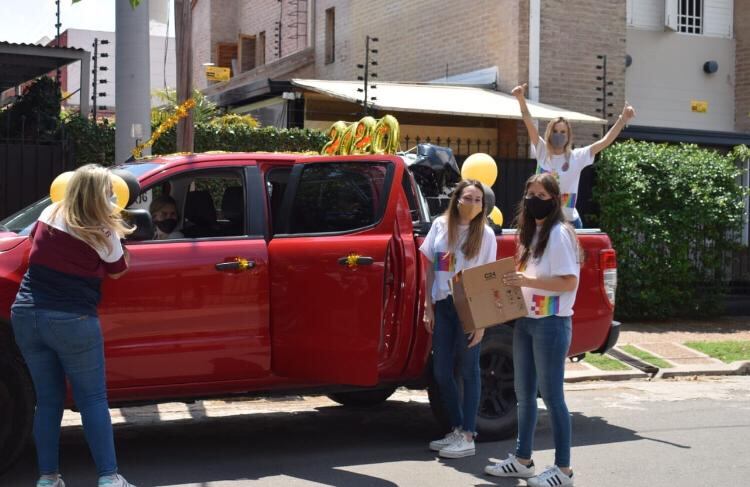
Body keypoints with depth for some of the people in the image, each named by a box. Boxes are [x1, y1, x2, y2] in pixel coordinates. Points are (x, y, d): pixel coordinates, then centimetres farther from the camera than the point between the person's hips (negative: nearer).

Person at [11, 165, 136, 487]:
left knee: (47, 399, 12)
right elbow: (116, 272, 9)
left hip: (25, 315, 5)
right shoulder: (103, 233, -7)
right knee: (93, 400, 4)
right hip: (72, 322, -5)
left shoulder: (48, 215, 7)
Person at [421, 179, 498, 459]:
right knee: (441, 372, 8)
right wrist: (428, 307, 6)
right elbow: (431, 268, 10)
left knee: (468, 371, 3)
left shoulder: (485, 234, -5)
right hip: (442, 305, 4)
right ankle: (457, 429, 22)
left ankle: (467, 436, 8)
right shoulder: (440, 226, 4)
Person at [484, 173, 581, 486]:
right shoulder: (532, 233, 15)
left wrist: (527, 280, -23)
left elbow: (569, 282, -19)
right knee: (524, 394, 13)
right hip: (525, 321, 9)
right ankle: (522, 460, 23)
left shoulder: (559, 233, -12)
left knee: (551, 395, -4)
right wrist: (514, 283, 4)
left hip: (551, 324, -9)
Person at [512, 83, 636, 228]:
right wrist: (521, 98, -24)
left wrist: (623, 120, -16)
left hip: (569, 220, 0)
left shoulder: (577, 157, -2)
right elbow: (529, 124, -12)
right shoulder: (542, 152, -1)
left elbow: (605, 141, -7)